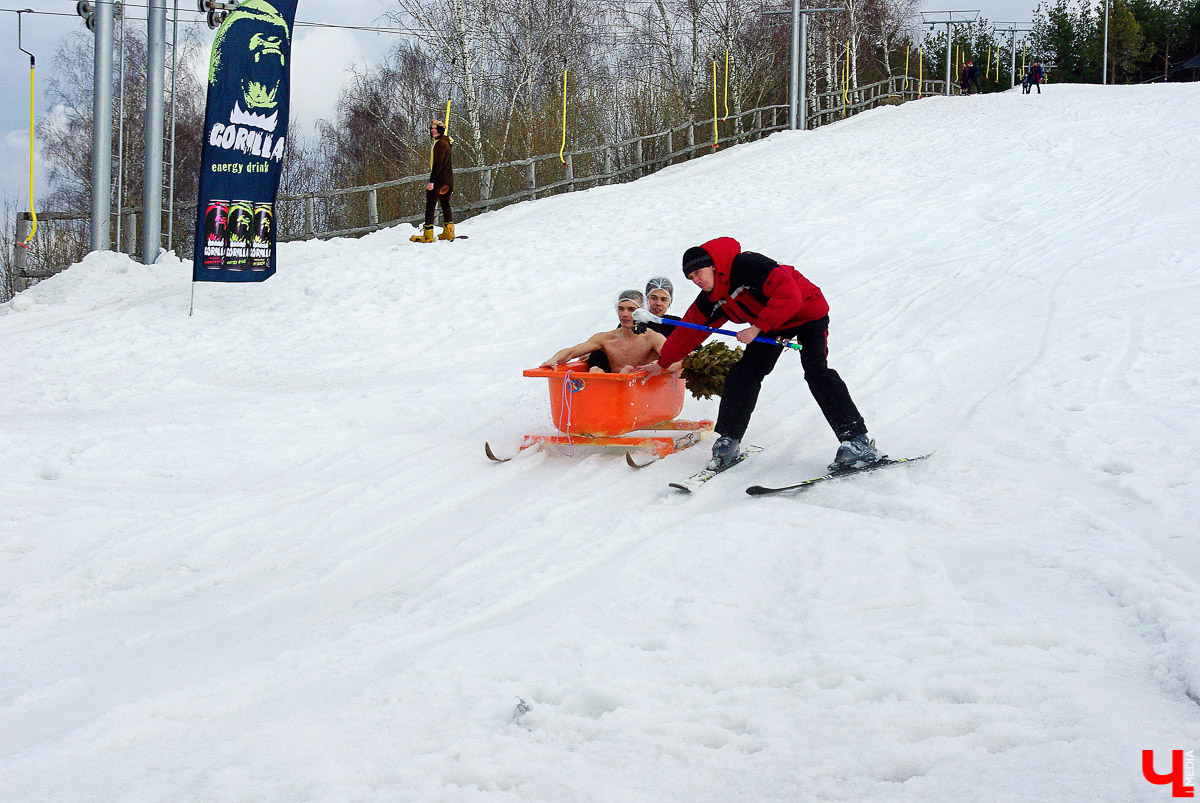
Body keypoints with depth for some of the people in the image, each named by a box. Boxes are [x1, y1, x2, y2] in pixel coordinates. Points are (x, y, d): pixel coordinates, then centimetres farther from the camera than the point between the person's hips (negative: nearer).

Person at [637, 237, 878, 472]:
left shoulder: (747, 266, -31)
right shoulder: (712, 300, -5)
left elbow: (789, 295, -37)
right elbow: (689, 331, 10)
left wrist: (757, 327, -34)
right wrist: (662, 363, 14)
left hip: (807, 313, -8)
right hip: (771, 327, 8)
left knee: (816, 370, -23)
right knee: (743, 374, -4)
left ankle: (856, 440, -27)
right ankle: (728, 441, 6)